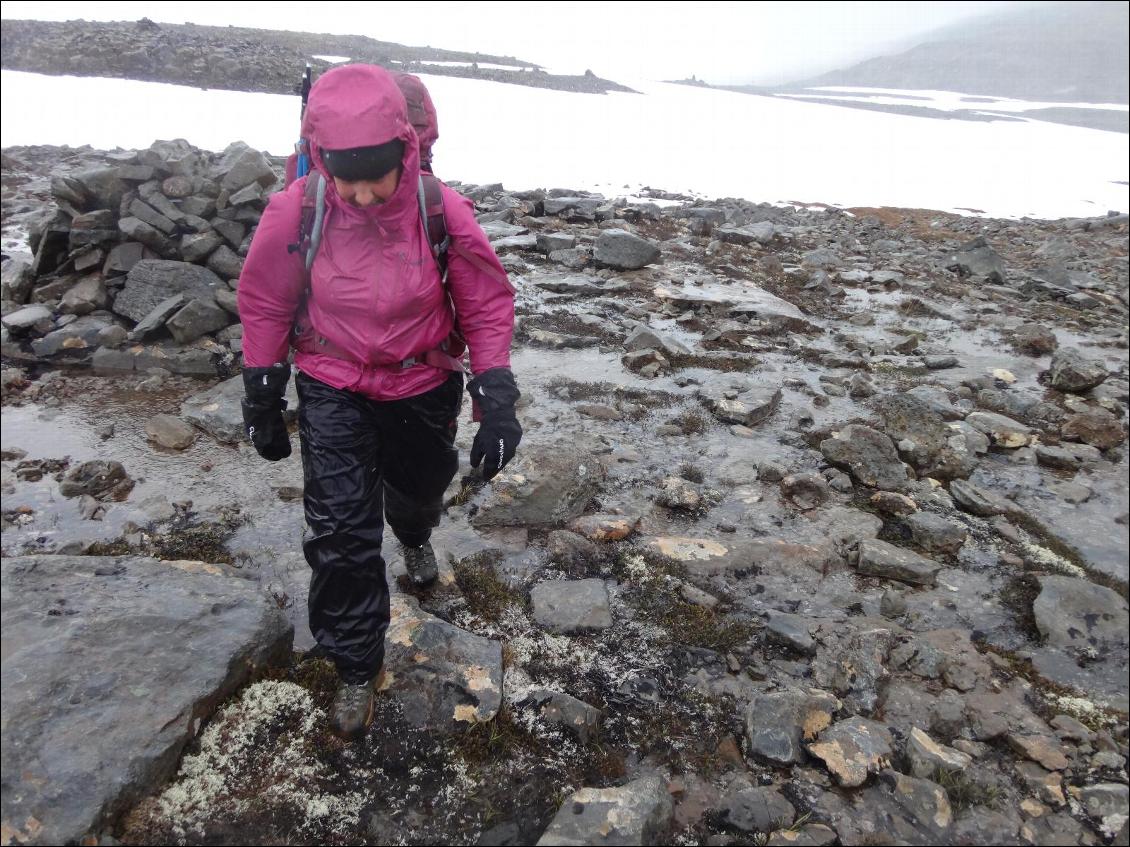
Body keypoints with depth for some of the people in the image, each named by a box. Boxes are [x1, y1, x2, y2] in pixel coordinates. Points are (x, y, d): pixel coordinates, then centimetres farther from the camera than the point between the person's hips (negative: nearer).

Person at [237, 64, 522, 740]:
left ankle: (414, 533, 64)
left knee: (420, 486, 24)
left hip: (424, 387, 1)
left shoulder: (445, 214, -22)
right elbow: (266, 305, -5)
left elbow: (488, 305, -10)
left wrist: (497, 400, -16)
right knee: (341, 533, -6)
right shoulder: (296, 213, -21)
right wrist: (263, 401, 1)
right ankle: (357, 668, 15)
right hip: (333, 389, -1)